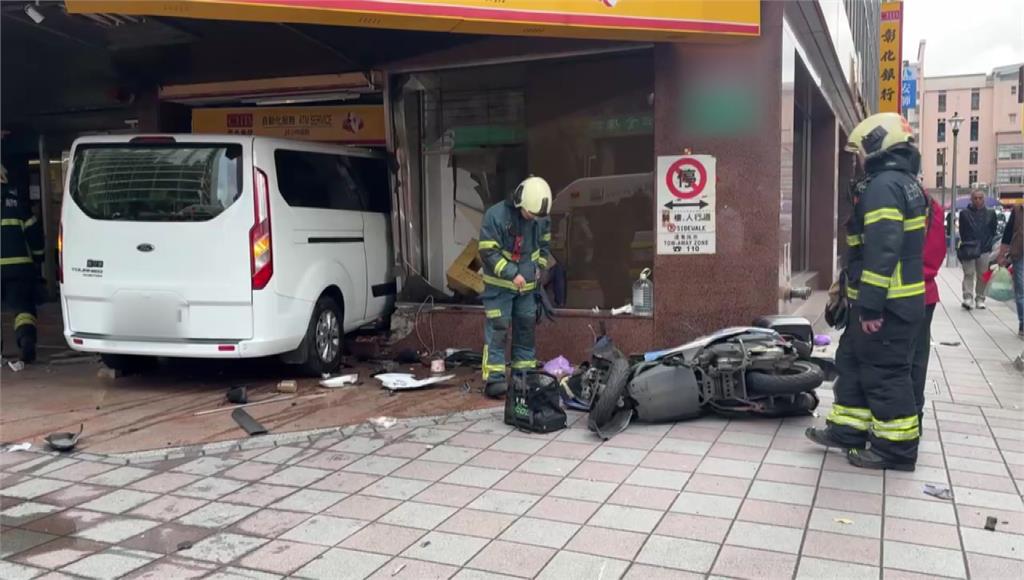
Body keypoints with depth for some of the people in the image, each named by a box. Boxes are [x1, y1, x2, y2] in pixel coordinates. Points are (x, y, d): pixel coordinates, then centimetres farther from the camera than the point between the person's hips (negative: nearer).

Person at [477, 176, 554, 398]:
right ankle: (494, 378, -5)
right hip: (499, 285, -5)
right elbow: (488, 252, -19)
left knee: (526, 328, 12)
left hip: (527, 285, 6)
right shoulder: (495, 215, -19)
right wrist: (512, 273, -24)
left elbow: (544, 245, 16)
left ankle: (525, 374, 24)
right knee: (497, 329, -8)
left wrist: (539, 266, -1)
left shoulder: (542, 219, -2)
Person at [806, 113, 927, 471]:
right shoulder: (905, 183, 16)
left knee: (883, 373, -2)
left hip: (887, 304, -10)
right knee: (853, 361, 17)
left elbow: (881, 250, -25)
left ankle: (897, 448, 8)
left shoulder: (884, 185, -17)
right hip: (900, 297, 10)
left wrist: (870, 305, -24)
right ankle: (848, 429, 25)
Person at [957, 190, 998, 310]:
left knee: (982, 275, 5)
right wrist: (967, 245, -2)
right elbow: (962, 232, 5)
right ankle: (968, 298, -11)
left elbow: (993, 231, 11)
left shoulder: (990, 214, 9)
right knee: (969, 274, -7)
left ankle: (980, 299, 11)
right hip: (968, 250, -2)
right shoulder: (964, 213, 3)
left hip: (984, 250, 2)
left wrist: (988, 244, 2)